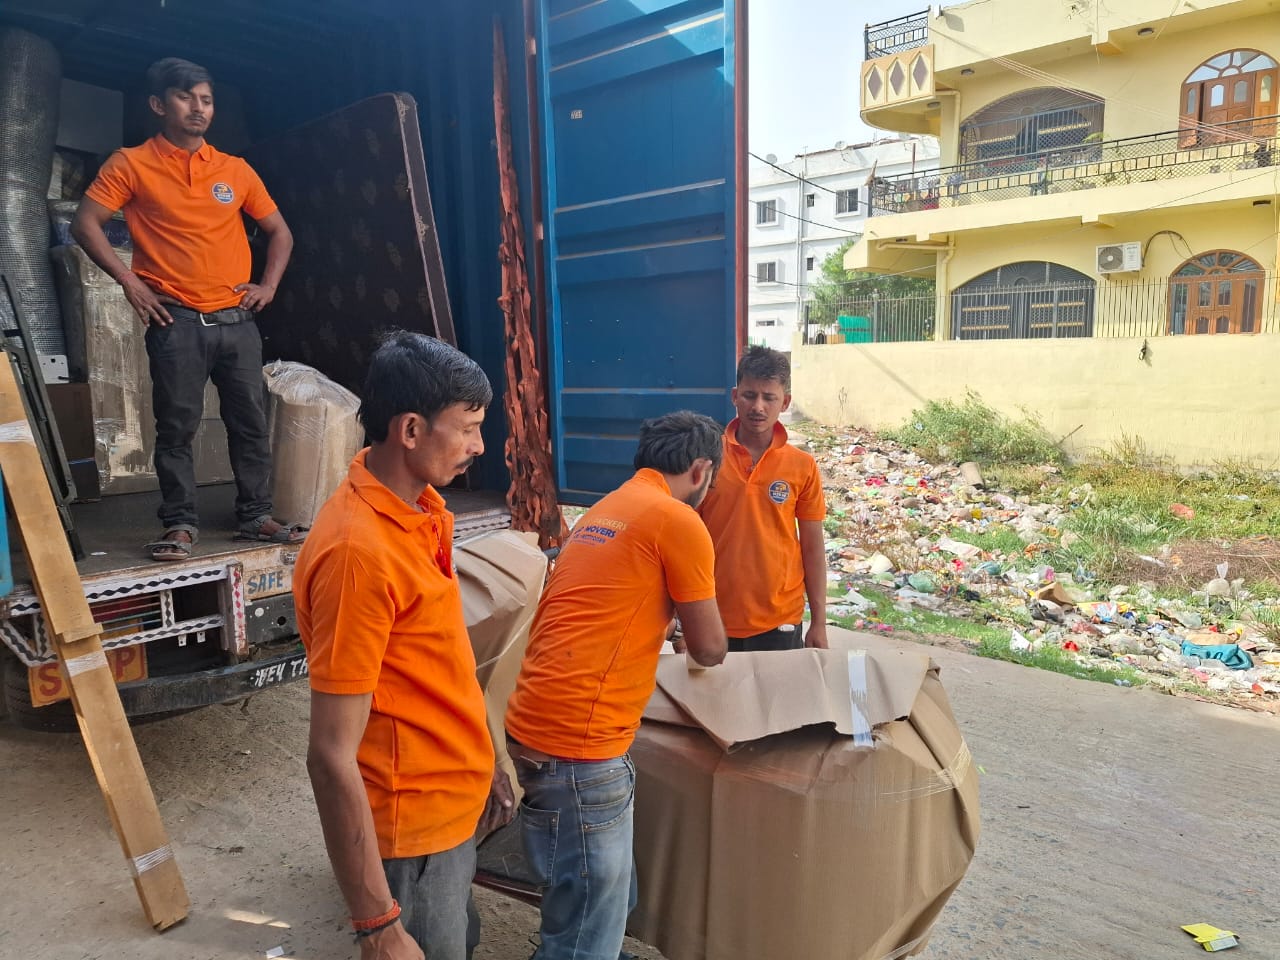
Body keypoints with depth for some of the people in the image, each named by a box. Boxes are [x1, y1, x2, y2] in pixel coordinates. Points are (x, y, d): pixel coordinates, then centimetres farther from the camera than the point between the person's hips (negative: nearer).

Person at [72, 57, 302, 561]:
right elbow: (85, 224, 0)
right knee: (177, 426, -1)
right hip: (177, 320, -3)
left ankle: (255, 516, 15)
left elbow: (279, 231, 19)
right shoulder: (131, 164, 2)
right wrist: (130, 282, -8)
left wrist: (269, 284, 6)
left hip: (237, 318, 3)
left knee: (251, 421, 5)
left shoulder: (236, 170, 12)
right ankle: (180, 524, 8)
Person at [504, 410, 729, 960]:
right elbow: (709, 650, -2)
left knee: (608, 900, 25)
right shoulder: (678, 521, -9)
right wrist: (697, 634, 19)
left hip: (539, 727, 9)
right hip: (578, 742, -9)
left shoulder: (604, 511, 18)